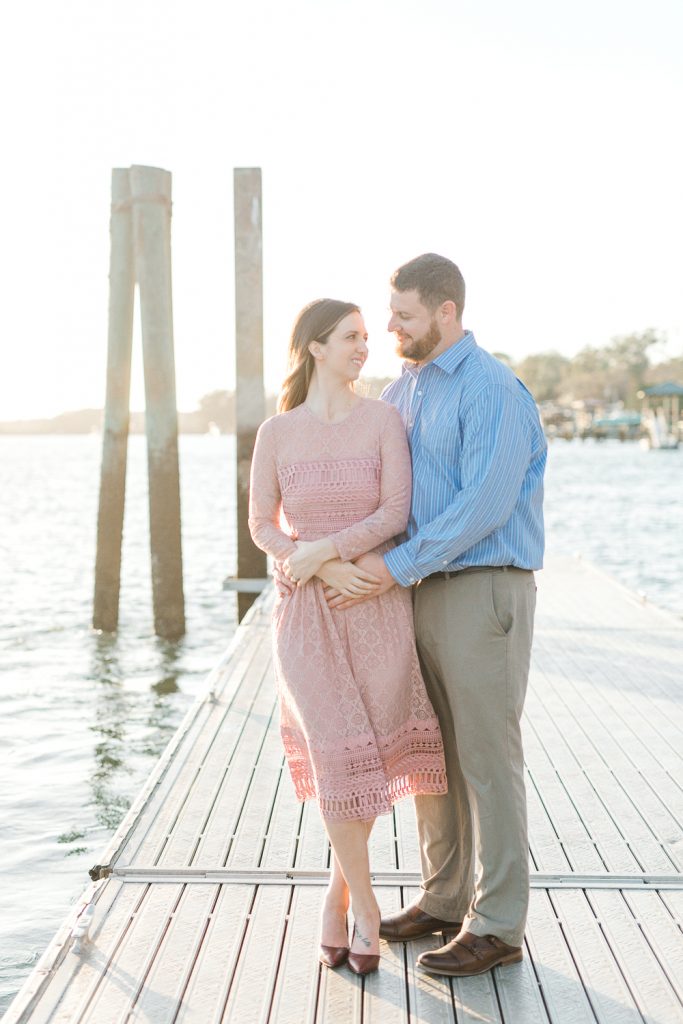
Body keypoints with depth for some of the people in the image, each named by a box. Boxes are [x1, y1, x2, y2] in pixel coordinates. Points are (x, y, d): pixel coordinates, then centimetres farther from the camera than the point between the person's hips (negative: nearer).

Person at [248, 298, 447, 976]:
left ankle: (338, 894, 29)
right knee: (341, 758, -9)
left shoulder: (384, 419, -2)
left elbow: (397, 514, -9)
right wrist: (328, 570, -13)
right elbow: (262, 526, 2)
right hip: (308, 613, -1)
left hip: (379, 607, 1)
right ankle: (365, 911, 9)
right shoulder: (276, 432, -1)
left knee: (369, 757, 6)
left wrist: (323, 549, -19)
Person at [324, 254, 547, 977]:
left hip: (485, 590, -8)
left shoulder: (494, 390, -14)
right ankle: (445, 899, 27)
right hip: (424, 591, 9)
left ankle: (497, 927, 7)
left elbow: (484, 506, -23)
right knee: (431, 752, 13)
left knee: (486, 756, -3)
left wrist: (396, 568, -22)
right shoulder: (402, 391, 13)